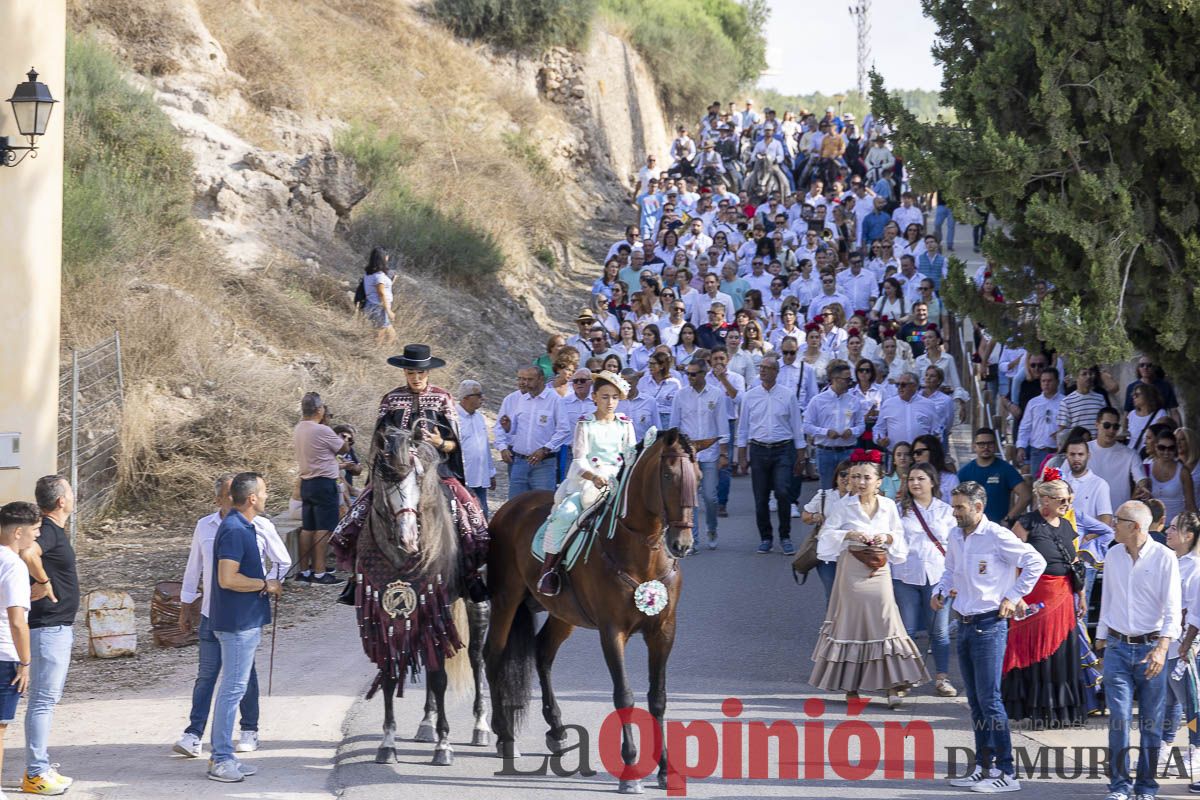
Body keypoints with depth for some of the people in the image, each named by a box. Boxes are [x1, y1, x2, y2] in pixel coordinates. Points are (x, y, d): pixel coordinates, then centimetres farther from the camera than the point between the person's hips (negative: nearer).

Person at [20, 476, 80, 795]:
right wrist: (43, 583, -26)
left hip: (59, 627, 10)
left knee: (47, 697, 16)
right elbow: (27, 553, -40)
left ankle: (40, 766, 23)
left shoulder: (54, 530, 12)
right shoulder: (48, 532, -19)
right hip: (48, 627, -10)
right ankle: (36, 773, -5)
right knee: (43, 699, -7)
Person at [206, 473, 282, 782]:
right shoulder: (234, 530, -19)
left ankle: (222, 756, 19)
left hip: (245, 622, 10)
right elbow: (227, 579, -25)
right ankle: (221, 760, -3)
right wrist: (265, 585, -15)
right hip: (239, 622, -10)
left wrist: (265, 585, 14)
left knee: (233, 688, 14)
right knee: (233, 688, -6)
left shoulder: (242, 527, 13)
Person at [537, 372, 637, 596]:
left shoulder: (625, 424, 13)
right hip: (584, 480, -3)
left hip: (616, 479, 3)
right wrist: (593, 477, -27)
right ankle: (548, 567, -17)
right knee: (565, 513, -28)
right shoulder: (586, 424, 3)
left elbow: (631, 455, 11)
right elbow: (579, 459, -6)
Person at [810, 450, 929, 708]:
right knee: (851, 625, 2)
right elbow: (826, 535, -6)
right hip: (852, 573, -2)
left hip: (879, 573, 2)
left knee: (885, 625, -4)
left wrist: (889, 538, -9)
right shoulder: (844, 507, -2)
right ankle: (850, 686, 11)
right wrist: (849, 535, -20)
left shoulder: (889, 506, 5)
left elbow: (900, 540, 11)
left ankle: (892, 685, -3)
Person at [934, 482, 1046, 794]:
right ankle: (984, 767, 19)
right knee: (975, 701, 12)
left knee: (990, 700, -10)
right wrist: (940, 592, 7)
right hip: (964, 625, 8)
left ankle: (1006, 773, -7)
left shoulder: (997, 537, -14)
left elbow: (1036, 561, -13)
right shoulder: (955, 536, 10)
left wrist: (1013, 597, -11)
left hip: (989, 625, -8)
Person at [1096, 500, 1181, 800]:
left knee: (1151, 722, 3)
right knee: (1119, 718, -6)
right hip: (1118, 647, 3)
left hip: (1150, 648, -3)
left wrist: (1162, 648, -24)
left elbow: (1172, 608, -12)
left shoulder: (1164, 558, -8)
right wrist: (1100, 638, 19)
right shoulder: (1113, 556, 7)